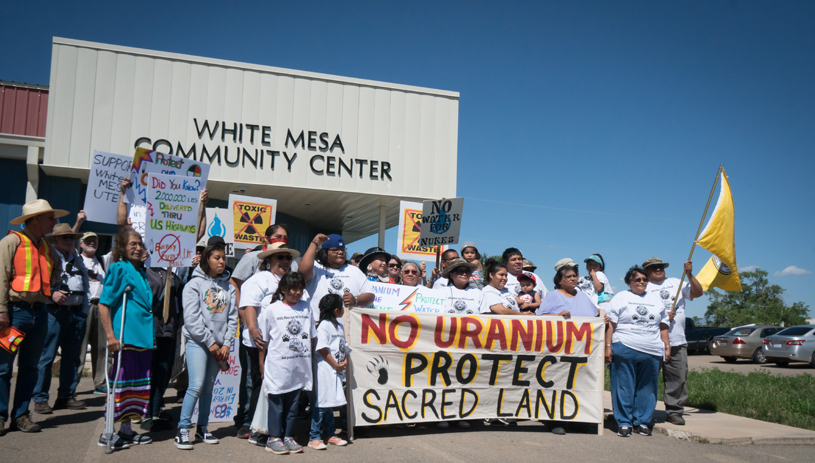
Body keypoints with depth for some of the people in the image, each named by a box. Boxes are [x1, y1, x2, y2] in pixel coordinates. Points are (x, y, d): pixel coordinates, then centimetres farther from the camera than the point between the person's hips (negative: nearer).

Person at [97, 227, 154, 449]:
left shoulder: (141, 271, 15)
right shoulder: (119, 269, -7)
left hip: (144, 337, 8)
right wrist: (110, 336, -18)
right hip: (126, 337, -8)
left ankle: (126, 429, 24)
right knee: (121, 383, -3)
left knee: (138, 384, 13)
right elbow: (103, 304, -12)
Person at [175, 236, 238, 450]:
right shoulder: (194, 284, -4)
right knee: (196, 386, -12)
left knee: (208, 387, 10)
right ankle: (182, 430, -4)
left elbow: (232, 317, 8)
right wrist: (210, 343, -11)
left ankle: (202, 428, 20)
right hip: (197, 342, -4)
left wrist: (226, 344, -2)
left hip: (219, 345, 4)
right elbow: (192, 319, -10)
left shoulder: (228, 286, 9)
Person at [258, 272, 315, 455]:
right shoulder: (271, 310, -4)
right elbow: (263, 341, -1)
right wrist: (262, 368, -2)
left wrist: (309, 360, 11)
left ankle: (288, 437, 22)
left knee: (293, 403, 11)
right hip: (277, 366, -4)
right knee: (276, 402, 4)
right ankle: (274, 438, 16)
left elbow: (311, 337, 14)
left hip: (299, 367, 4)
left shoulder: (306, 308, 8)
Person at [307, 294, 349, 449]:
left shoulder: (340, 326, 15)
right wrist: (336, 365, -13)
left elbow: (344, 347, 20)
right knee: (321, 403, -5)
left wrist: (344, 361, 3)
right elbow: (322, 349, -17)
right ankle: (314, 437, 3)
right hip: (325, 370, -8)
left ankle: (331, 435, 22)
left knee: (330, 403, 15)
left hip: (337, 371, 8)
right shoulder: (323, 326, -12)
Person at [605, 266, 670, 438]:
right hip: (624, 349, -3)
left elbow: (663, 326, 21)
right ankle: (624, 422, 6)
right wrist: (608, 346, -7)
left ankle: (642, 421, 17)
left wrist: (667, 346, 11)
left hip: (652, 352, 4)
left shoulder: (655, 298, 19)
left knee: (647, 388, 6)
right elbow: (611, 324, 1)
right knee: (624, 387, -2)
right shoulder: (621, 297, 7)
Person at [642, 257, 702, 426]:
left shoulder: (676, 283, 17)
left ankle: (674, 411, 12)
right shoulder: (643, 288, 3)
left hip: (677, 342, 4)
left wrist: (689, 275, -3)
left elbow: (698, 292, 9)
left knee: (679, 378, 3)